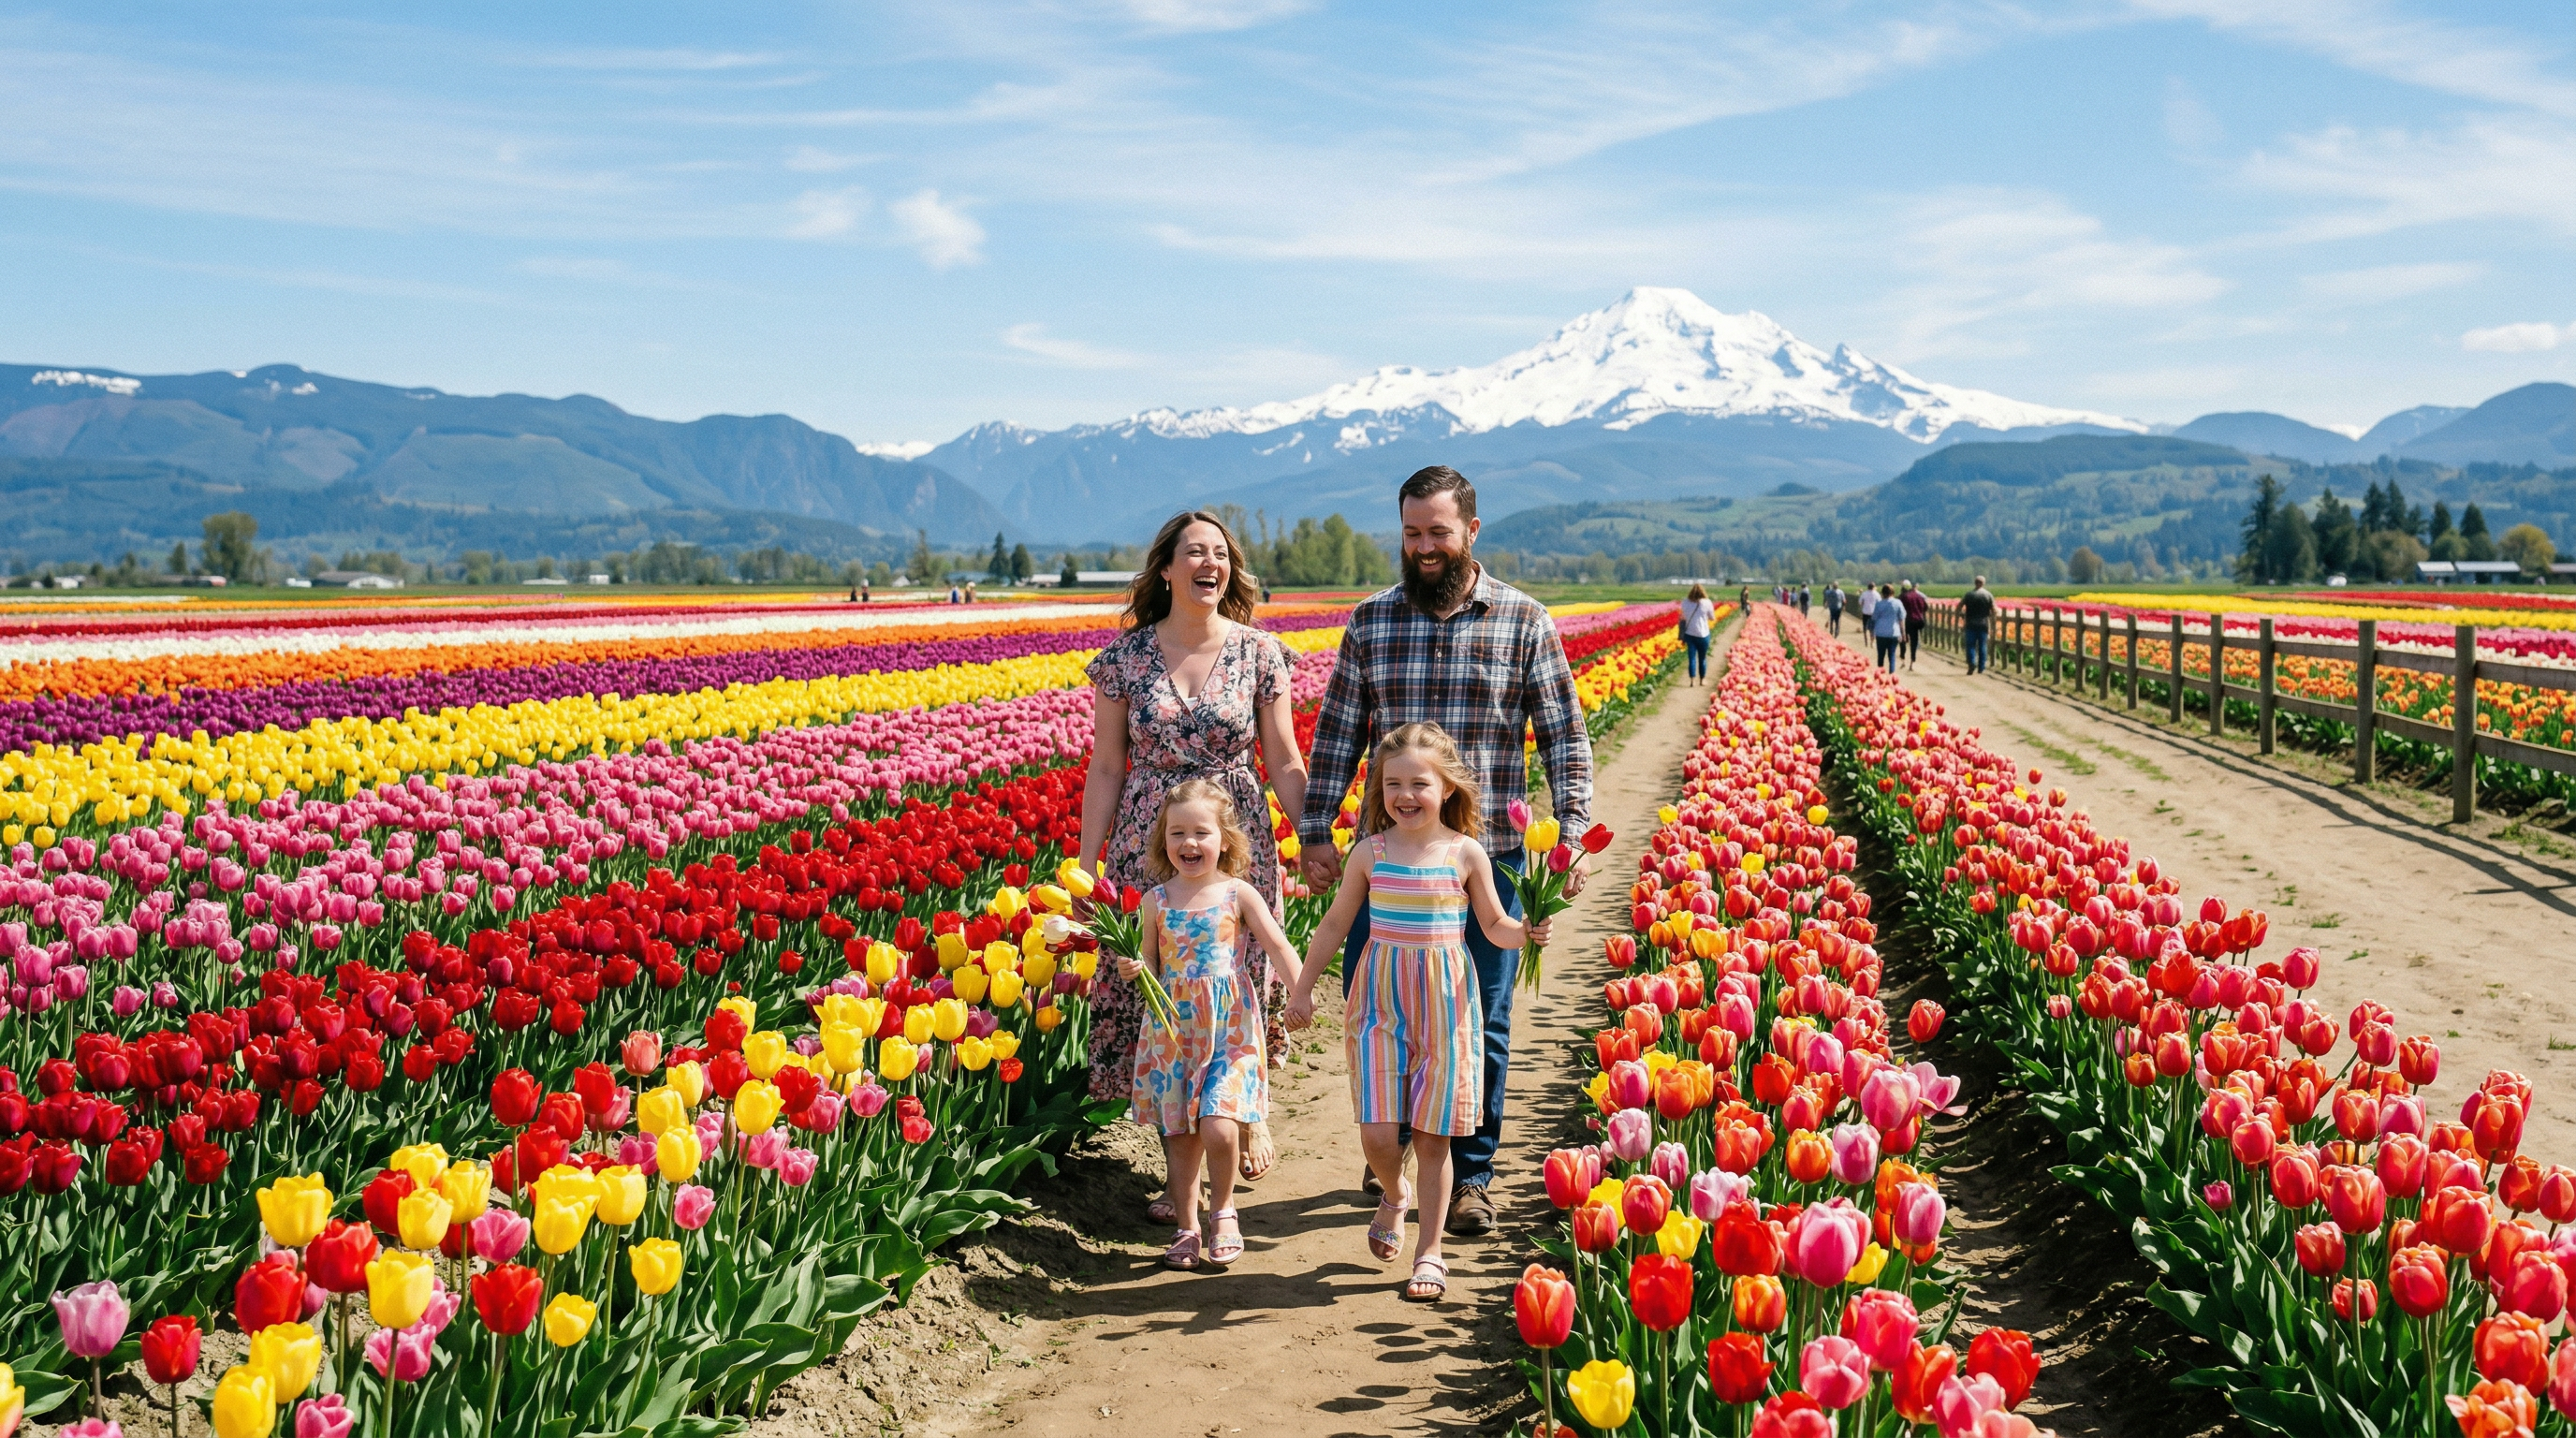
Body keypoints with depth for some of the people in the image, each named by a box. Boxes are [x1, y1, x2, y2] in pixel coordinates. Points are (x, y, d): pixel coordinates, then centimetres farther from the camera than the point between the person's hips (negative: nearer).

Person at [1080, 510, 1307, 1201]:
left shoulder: (1258, 652, 0)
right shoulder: (1126, 658, 1)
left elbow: (1285, 764, 2)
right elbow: (1106, 770, 4)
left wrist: (1318, 839, -10)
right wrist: (1086, 868, 1)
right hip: (1151, 849, 0)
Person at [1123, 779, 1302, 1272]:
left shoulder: (1238, 894, -2)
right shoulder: (1157, 901, 4)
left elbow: (1279, 946, -6)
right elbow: (1151, 966, 11)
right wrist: (1133, 970, -12)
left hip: (1228, 1025, -3)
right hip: (1173, 1028, 3)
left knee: (1219, 1130, -14)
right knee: (1179, 1134, 6)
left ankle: (1223, 1209, 12)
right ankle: (1187, 1228, 21)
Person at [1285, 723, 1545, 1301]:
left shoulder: (1466, 854, -4)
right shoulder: (1371, 852, 0)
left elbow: (1494, 925, 6)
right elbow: (1336, 923, 11)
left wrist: (1526, 933, -16)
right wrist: (1303, 989, 14)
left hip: (1445, 1002, -1)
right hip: (1380, 999, 1)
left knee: (1433, 1138, 3)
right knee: (1378, 1133, -6)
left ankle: (1430, 1250, 19)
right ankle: (1394, 1196, 29)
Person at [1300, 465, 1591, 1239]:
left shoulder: (1524, 622, 0)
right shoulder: (1371, 621, 6)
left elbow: (1564, 738, 1)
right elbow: (1337, 736, 9)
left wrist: (1575, 832, -9)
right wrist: (1316, 833, 4)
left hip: (1486, 856, -2)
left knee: (1480, 1019, 4)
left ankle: (1468, 1175, 19)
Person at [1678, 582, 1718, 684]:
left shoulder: (1685, 602, -1)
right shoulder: (1707, 603, -8)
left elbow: (1683, 617, 8)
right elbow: (1712, 618, 2)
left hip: (1689, 633, 1)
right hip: (1703, 634, -1)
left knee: (1692, 657, 4)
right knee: (1702, 658, 12)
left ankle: (1693, 680, -3)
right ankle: (1702, 679, 22)